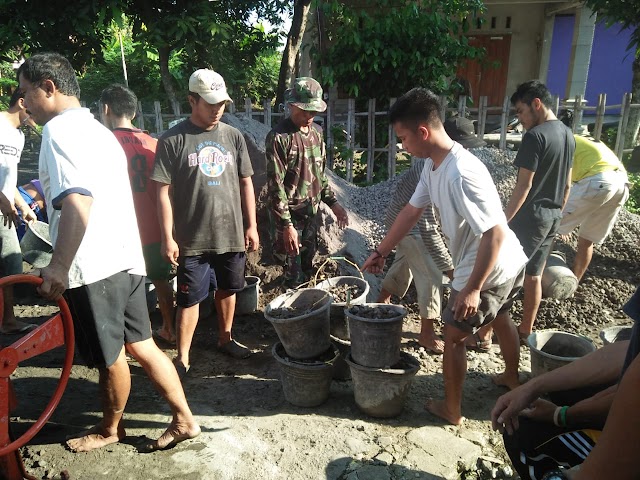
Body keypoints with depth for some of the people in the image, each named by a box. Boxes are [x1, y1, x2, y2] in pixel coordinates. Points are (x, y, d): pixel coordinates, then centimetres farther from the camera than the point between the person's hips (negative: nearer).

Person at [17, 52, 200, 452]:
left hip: (94, 266, -9)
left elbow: (77, 201, -25)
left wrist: (58, 266, -23)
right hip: (125, 257, 9)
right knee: (139, 345, 14)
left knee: (110, 356, 10)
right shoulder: (96, 128, 18)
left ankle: (110, 429, 32)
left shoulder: (60, 129, -11)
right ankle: (184, 420, 20)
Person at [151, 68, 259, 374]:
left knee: (227, 289, 18)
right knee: (189, 299, 4)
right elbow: (163, 192, -7)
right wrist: (168, 237, -10)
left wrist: (251, 226, 6)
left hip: (232, 234, 4)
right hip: (193, 238, -4)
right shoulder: (172, 140, -7)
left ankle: (225, 339, 39)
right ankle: (182, 358, 19)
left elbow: (246, 183, 9)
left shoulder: (233, 137, 4)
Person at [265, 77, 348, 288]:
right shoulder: (278, 137, -15)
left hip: (312, 214, 7)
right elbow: (275, 185, -17)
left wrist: (333, 203, 12)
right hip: (289, 216, -7)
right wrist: (287, 225, -20)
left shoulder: (316, 132, 8)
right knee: (294, 278, -1)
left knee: (308, 270, 17)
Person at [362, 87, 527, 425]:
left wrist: (472, 289, -28)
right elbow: (411, 211, 8)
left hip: (490, 270, -10)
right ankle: (512, 378, 57)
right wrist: (381, 252, 14)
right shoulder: (432, 165, -1)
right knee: (500, 319, 31)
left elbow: (495, 233, -32)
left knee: (454, 336, 7)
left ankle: (452, 411, 25)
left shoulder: (461, 173, -31)